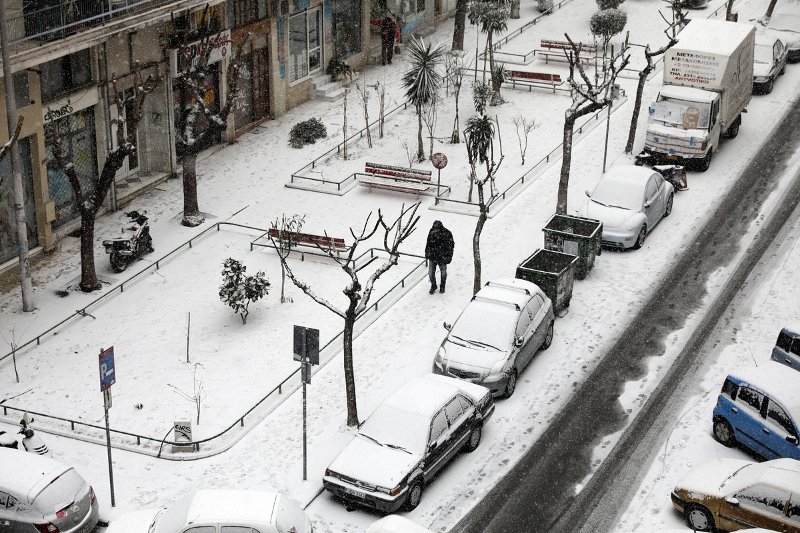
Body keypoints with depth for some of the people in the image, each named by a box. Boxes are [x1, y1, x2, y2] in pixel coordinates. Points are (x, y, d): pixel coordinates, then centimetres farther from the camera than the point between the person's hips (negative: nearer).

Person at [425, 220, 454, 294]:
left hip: (442, 258, -2)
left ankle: (442, 286, 38)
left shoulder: (447, 234, -20)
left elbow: (450, 246, -10)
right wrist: (427, 254, 11)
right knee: (431, 273, 7)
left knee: (443, 272, 16)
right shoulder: (431, 233, -10)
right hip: (432, 257, 2)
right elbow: (428, 244, 7)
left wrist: (448, 257, -9)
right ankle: (433, 286, 30)